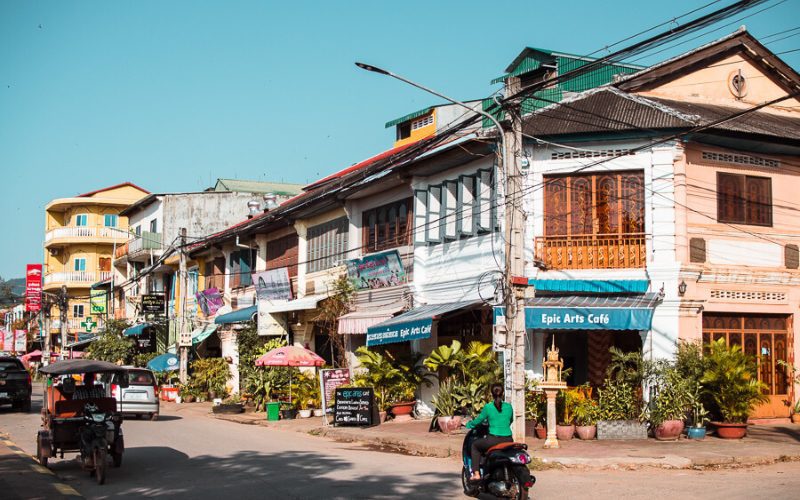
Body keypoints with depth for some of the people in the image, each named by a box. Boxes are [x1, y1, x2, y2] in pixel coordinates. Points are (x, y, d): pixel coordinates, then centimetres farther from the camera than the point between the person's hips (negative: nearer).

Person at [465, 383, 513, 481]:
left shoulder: (488, 407, -6)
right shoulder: (509, 407, 5)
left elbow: (478, 420, 5)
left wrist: (469, 424, 24)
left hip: (494, 440, -4)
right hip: (508, 441, 4)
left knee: (475, 445, 22)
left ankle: (476, 473, 11)